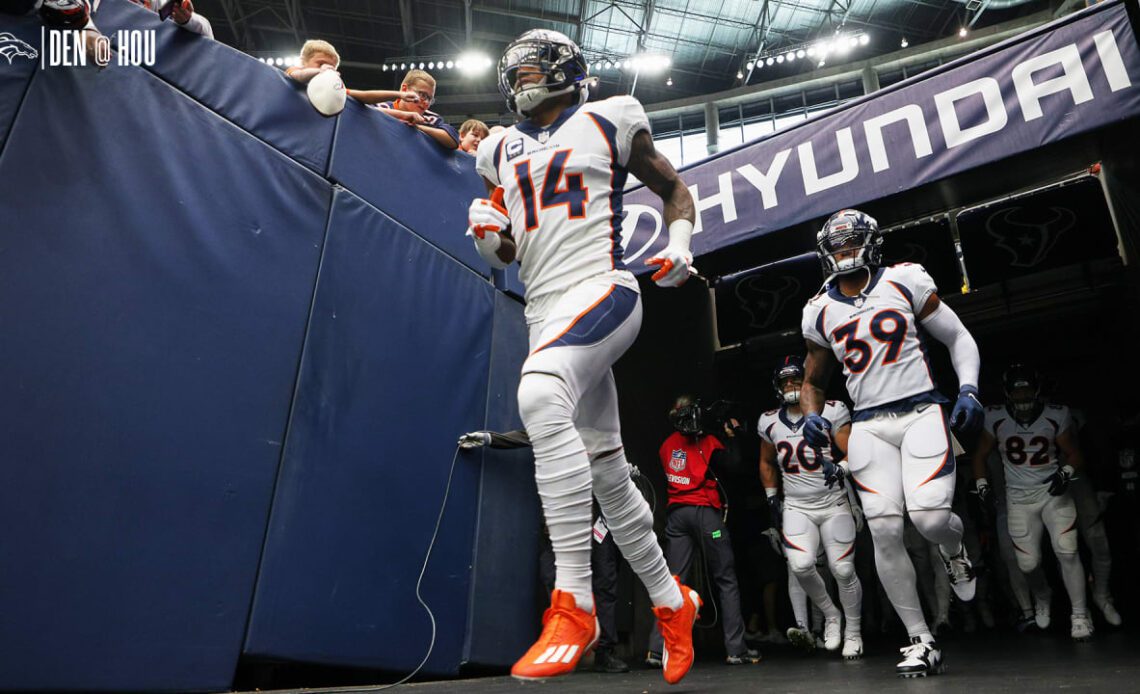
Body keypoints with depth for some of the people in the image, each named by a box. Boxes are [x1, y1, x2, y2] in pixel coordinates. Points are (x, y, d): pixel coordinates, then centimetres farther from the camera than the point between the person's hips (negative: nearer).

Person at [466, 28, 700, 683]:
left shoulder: (608, 123, 10)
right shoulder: (502, 151, 23)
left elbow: (676, 188, 17)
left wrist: (680, 243, -2)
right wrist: (489, 232, 3)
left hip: (601, 288, -6)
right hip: (546, 310, 6)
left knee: (540, 395, -35)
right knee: (605, 470, 7)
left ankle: (574, 603, -30)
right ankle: (672, 599, 25)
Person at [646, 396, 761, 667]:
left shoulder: (667, 445, 11)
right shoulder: (707, 442, -3)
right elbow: (732, 464, -9)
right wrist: (732, 436, 3)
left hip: (675, 513, 5)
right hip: (704, 511, -4)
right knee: (726, 581, 5)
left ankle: (657, 649, -1)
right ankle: (736, 649, 6)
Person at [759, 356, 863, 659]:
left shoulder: (832, 411, -7)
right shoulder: (769, 421, 4)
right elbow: (766, 464, 18)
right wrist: (772, 499, 10)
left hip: (833, 504, -2)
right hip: (795, 507, 2)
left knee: (843, 571, -1)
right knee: (801, 565, -19)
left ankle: (853, 633, 24)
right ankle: (830, 614, 10)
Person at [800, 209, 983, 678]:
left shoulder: (905, 281, 2)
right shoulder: (819, 312, 9)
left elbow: (959, 339, 7)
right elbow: (813, 380, 18)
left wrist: (968, 390, -9)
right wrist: (812, 416, -2)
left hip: (921, 413, -2)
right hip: (869, 425, 2)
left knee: (930, 517, -18)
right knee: (885, 532, -7)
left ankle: (954, 549, 23)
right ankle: (921, 641, 8)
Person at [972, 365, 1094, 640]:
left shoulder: (1056, 416, -8)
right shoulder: (995, 418, -7)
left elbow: (1075, 455, 3)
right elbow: (981, 455, 7)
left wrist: (1065, 472, -17)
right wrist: (982, 485, -4)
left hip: (1053, 491, 0)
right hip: (1019, 497, 1)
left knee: (1067, 552, -12)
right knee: (1028, 564, 0)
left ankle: (1080, 614, 6)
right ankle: (1042, 598, 33)